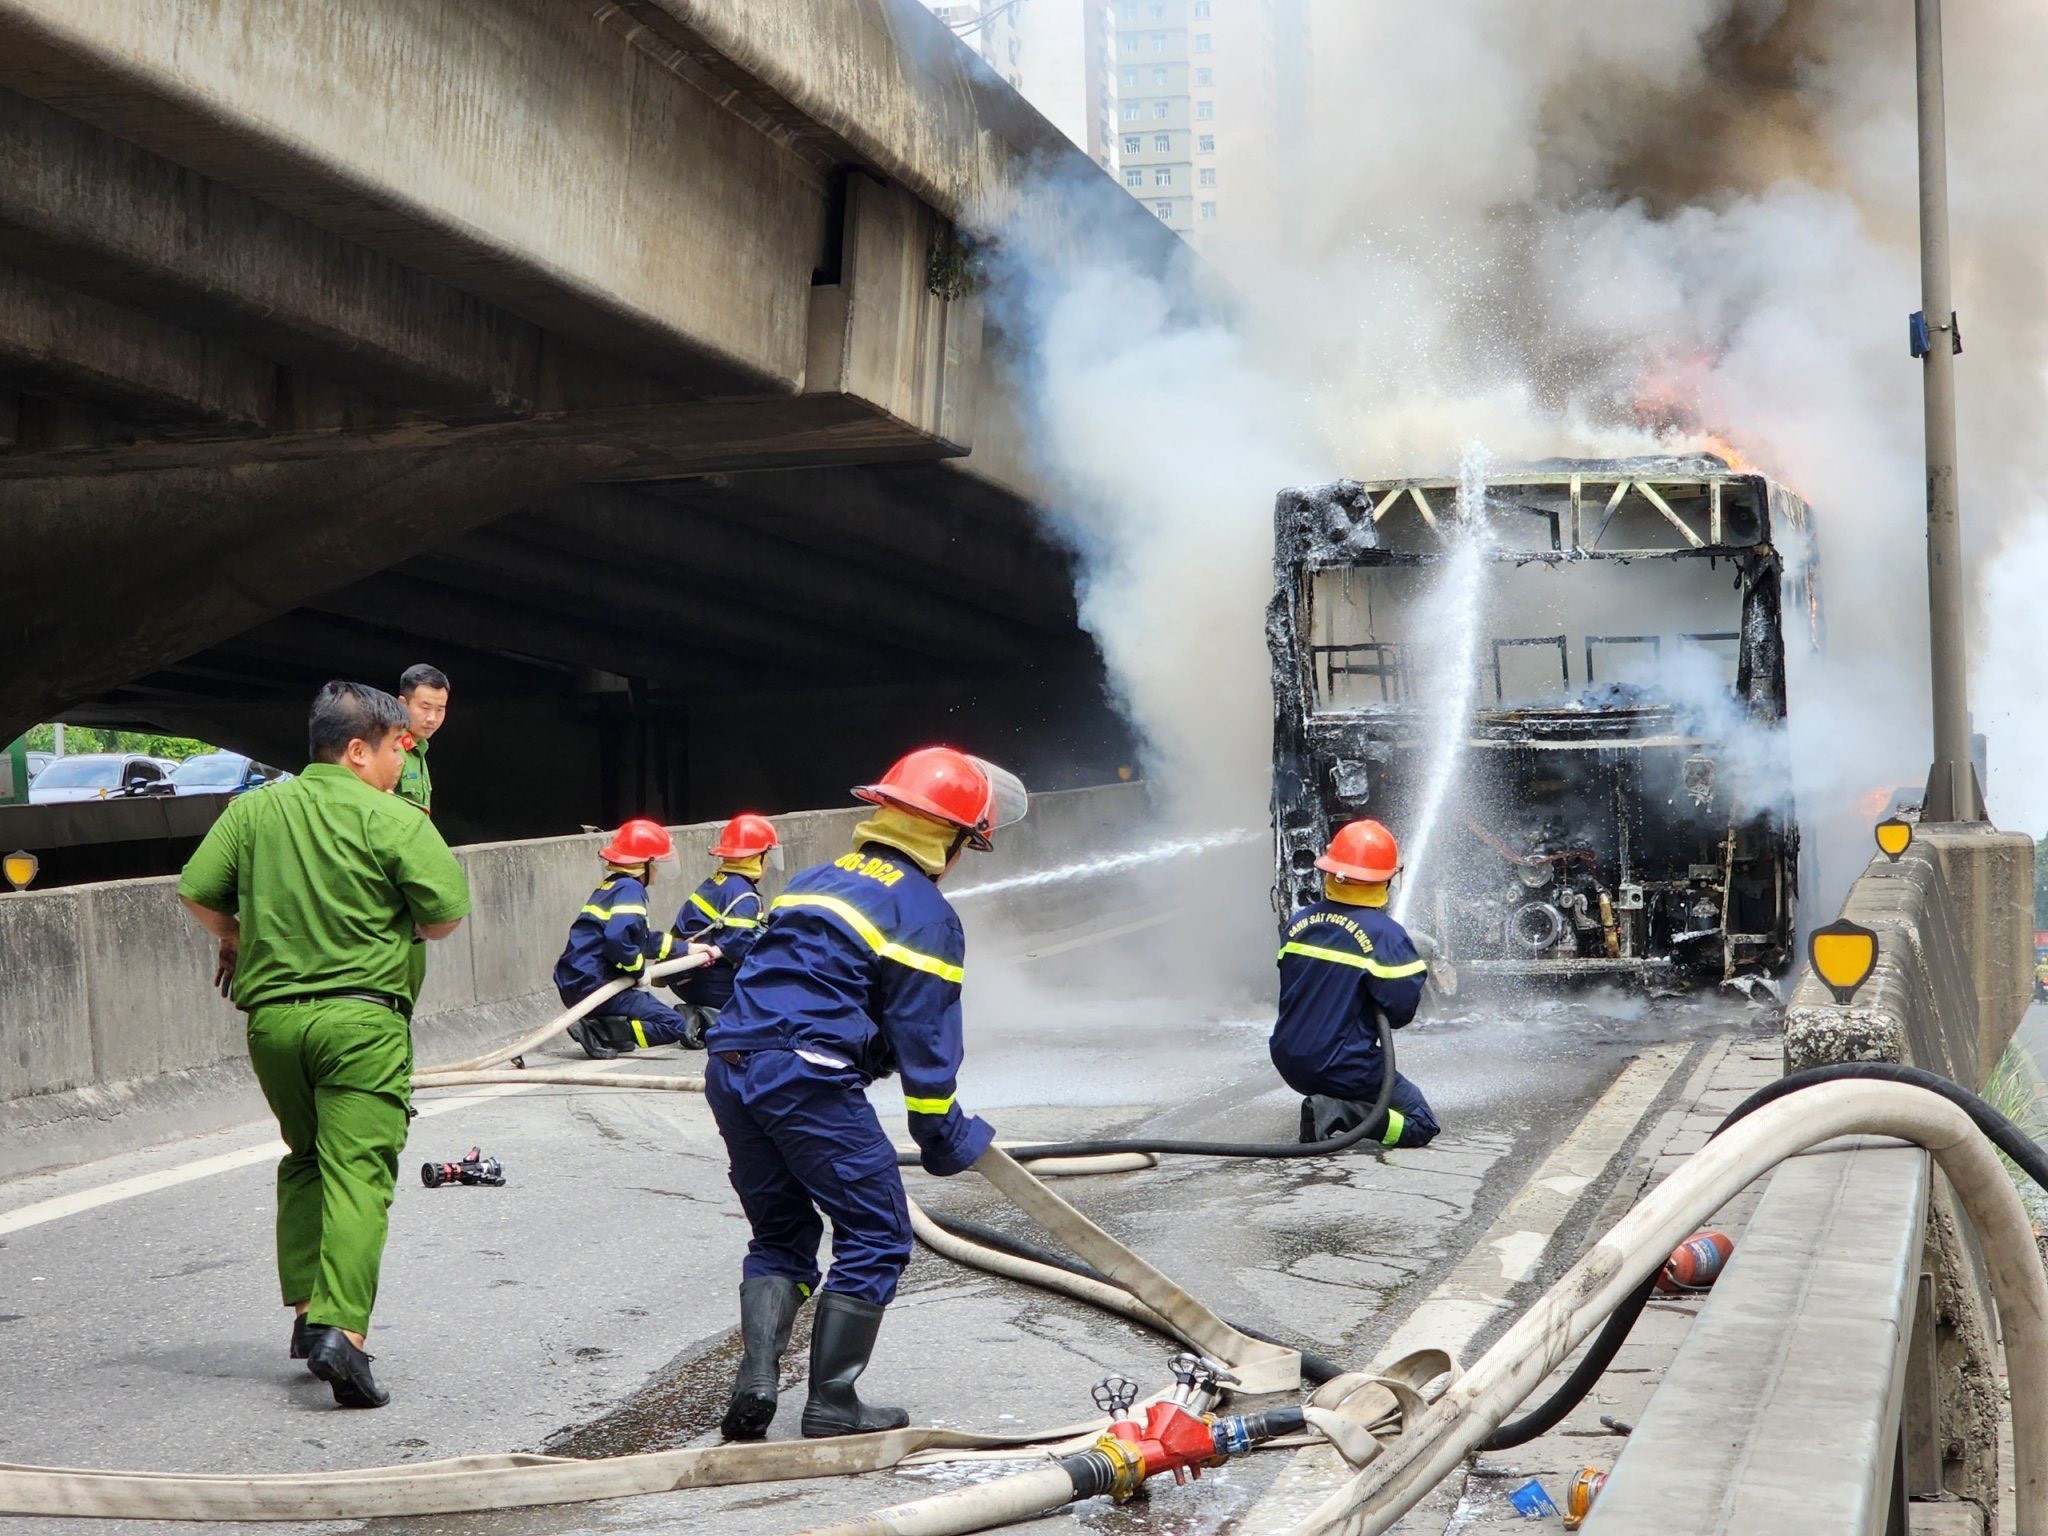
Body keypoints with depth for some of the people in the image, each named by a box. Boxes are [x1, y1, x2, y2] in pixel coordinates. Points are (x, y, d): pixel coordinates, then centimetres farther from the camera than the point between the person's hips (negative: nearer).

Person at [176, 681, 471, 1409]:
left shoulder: (254, 810, 8)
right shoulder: (393, 821, -6)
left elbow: (196, 893, 6)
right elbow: (448, 910, -10)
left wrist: (236, 939, 25)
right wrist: (402, 933, 12)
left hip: (272, 1015, 5)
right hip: (362, 1015, -5)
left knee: (305, 1160, 22)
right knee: (358, 1172, -8)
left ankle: (307, 1311, 21)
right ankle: (342, 1329, -20)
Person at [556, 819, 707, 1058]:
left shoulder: (609, 886, 19)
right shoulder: (629, 889, -11)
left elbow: (641, 937, 30)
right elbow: (618, 937, -28)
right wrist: (639, 968, -12)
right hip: (593, 985, -10)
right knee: (673, 1026, -11)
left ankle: (599, 1027, 8)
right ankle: (596, 1030, -19)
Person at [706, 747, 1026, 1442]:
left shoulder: (816, 879, 23)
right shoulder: (925, 914, 0)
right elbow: (925, 1043, -1)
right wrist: (948, 1141, 8)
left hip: (730, 1067, 8)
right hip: (809, 1080, -8)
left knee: (780, 1233, 19)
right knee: (876, 1236, 5)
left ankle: (755, 1377, 2)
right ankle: (831, 1403, 5)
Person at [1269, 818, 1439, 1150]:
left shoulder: (1299, 922, 0)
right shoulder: (1385, 934, -18)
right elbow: (1402, 1008, -17)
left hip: (1289, 1062, 7)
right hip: (1344, 1069, -7)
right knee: (1420, 1124, 6)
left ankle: (1327, 1105, 6)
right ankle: (1340, 1112, -15)